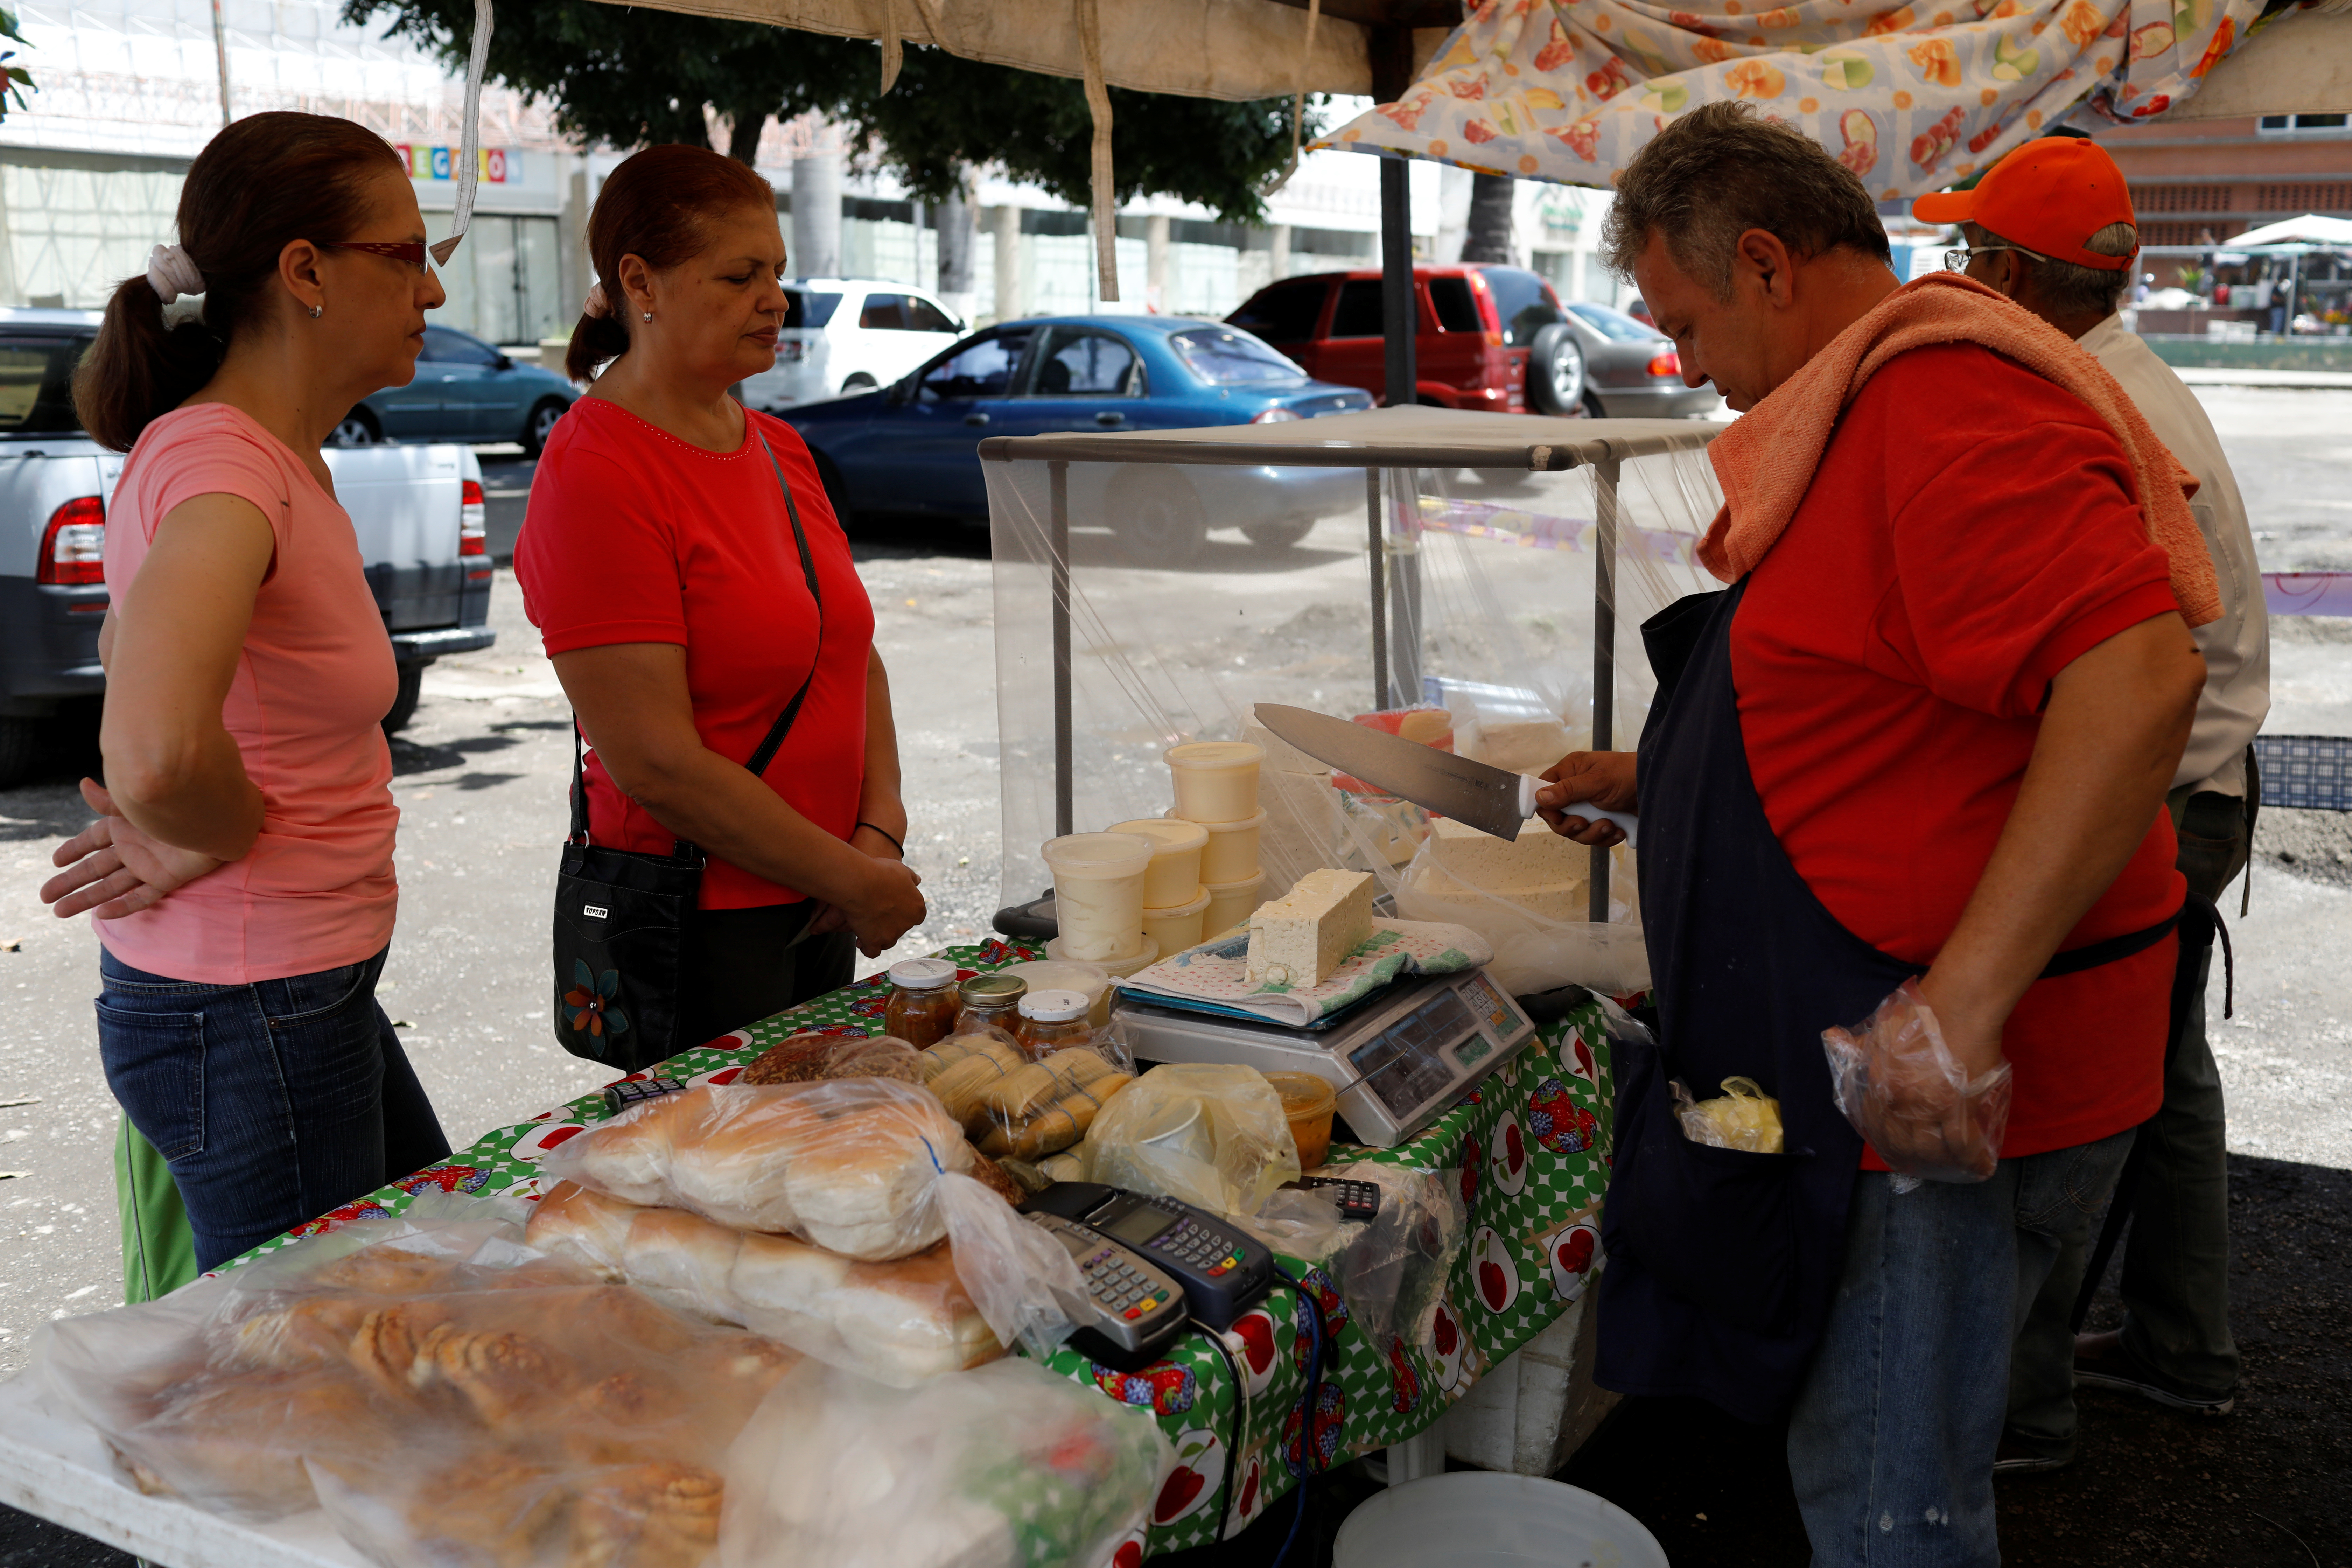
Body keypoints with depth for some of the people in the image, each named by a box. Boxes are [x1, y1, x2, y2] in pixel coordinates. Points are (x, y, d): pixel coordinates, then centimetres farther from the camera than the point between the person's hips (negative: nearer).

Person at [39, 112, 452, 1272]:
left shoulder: (278, 461, 8)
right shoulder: (221, 470, -23)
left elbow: (131, 646, 26)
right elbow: (155, 755, -42)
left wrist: (190, 824, 11)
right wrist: (222, 838, -20)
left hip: (309, 991, 10)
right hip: (246, 1013, -10)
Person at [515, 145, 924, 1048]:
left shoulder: (777, 448, 10)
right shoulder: (595, 479, -17)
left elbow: (854, 655, 12)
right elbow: (656, 763, -21)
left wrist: (880, 832, -4)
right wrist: (852, 879, -16)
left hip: (816, 905, 8)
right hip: (696, 930, -8)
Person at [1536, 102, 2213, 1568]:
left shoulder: (1946, 396, -20)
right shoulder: (1871, 401, 16)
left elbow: (2139, 675, -31)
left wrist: (1962, 1002, -33)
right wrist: (1662, 777, 22)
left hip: (1948, 1085, -10)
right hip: (1872, 1055, 10)